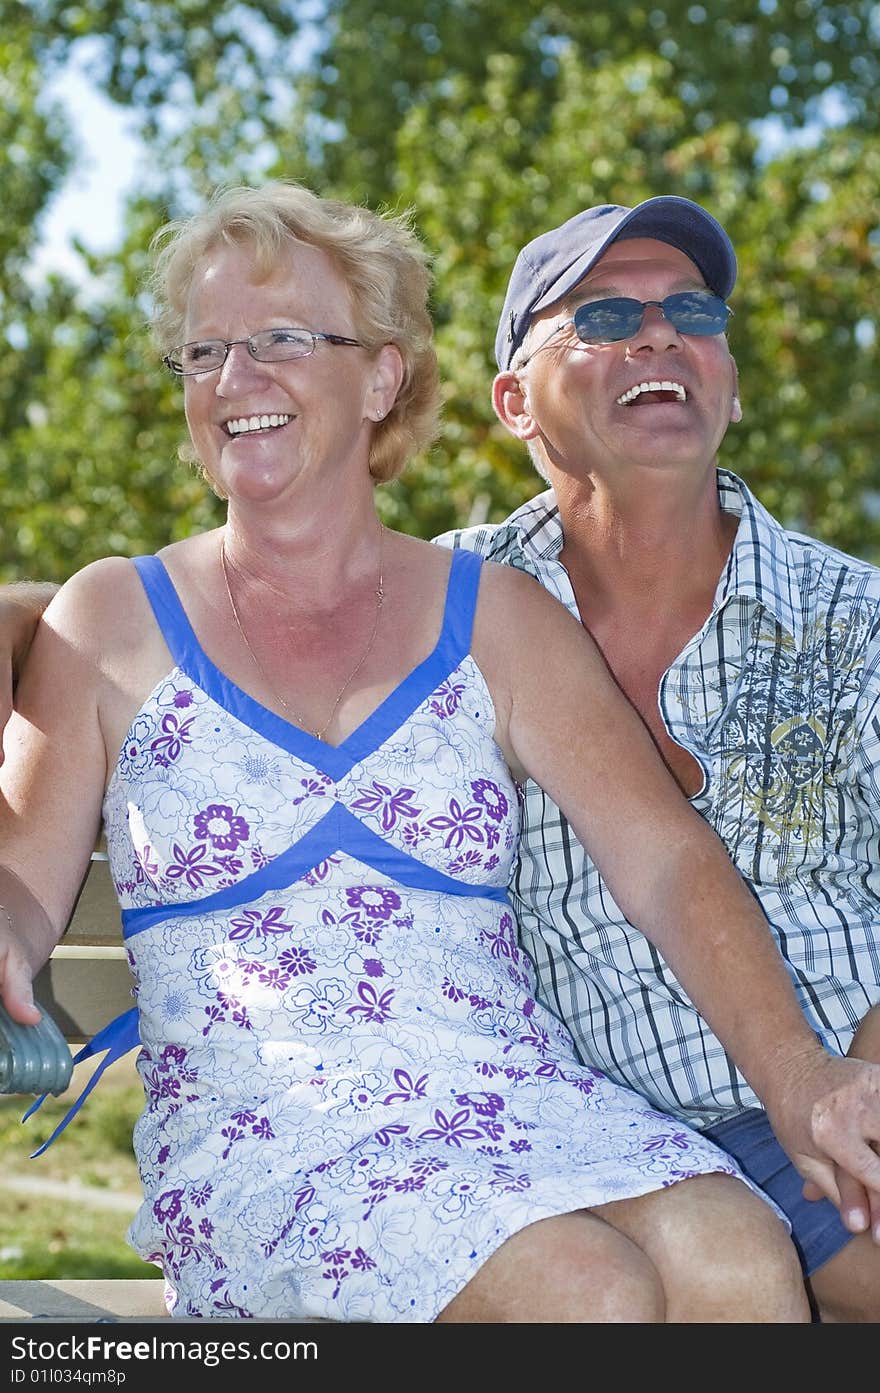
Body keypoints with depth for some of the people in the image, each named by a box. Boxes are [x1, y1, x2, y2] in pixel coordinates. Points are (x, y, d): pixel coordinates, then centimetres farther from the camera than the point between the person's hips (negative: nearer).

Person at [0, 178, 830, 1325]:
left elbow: (667, 859, 4)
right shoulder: (113, 620, 11)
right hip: (262, 1136, -2)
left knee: (739, 1265, -30)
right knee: (591, 1295, -31)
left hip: (523, 1100, 2)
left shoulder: (495, 616, 13)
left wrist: (801, 1080, -11)